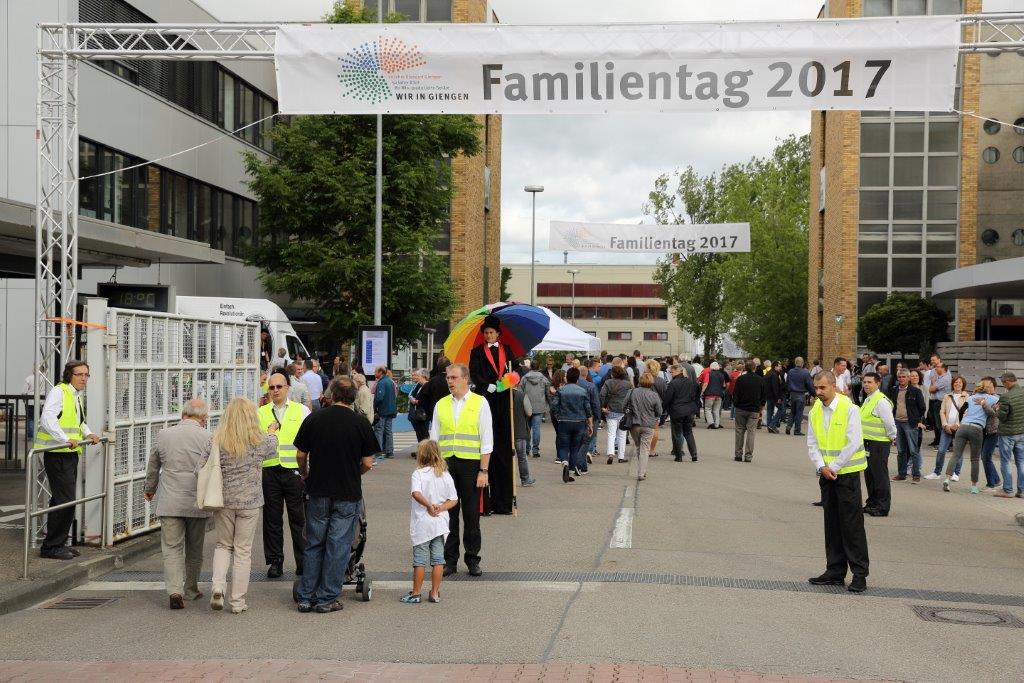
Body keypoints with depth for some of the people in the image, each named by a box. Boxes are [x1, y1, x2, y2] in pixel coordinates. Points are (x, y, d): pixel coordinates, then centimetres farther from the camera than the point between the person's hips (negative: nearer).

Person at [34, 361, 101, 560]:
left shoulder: (77, 395, 19)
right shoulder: (58, 392, -11)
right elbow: (47, 418, -25)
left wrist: (88, 434, 14)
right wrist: (66, 439, -34)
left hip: (70, 454, 10)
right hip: (56, 453, -10)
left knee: (62, 500, 15)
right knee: (65, 500, -11)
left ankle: (58, 544, 23)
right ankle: (51, 547, -4)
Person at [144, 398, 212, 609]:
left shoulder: (164, 435, 1)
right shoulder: (208, 438, -8)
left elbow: (153, 465, 16)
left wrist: (149, 489, 33)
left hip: (170, 503, 0)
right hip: (197, 503, 0)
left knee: (172, 547, 1)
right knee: (194, 549, 16)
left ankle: (175, 590, -14)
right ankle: (191, 589, 28)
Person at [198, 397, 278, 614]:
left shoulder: (216, 441, -5)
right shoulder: (258, 441, -7)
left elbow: (199, 470, -6)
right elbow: (272, 449, 16)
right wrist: (272, 433, 38)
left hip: (223, 500, 1)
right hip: (249, 501, -1)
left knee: (223, 545, 19)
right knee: (243, 550, 8)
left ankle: (218, 586, -3)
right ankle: (237, 602, 12)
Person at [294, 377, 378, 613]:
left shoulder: (313, 419, -3)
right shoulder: (361, 423, -7)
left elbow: (300, 455, 4)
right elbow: (367, 464, -4)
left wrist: (305, 474, 24)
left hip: (318, 492, 2)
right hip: (348, 494, -2)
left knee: (314, 545, 13)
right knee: (338, 546, 6)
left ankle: (306, 597, 16)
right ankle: (326, 599, 9)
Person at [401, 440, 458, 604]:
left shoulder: (418, 474, -9)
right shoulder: (446, 475, 5)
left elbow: (416, 493, -27)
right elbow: (454, 500, 4)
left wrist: (429, 505, -21)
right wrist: (441, 507, -5)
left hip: (422, 525, -4)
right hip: (440, 524, 4)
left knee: (420, 560, 3)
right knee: (438, 559, 9)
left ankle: (416, 594, 10)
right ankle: (435, 593, 12)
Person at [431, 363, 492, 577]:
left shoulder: (480, 403, 0)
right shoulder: (441, 405, 10)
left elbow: (487, 441, -2)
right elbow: (434, 439, 12)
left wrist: (483, 471, -7)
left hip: (471, 463, -2)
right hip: (445, 463, 3)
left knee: (472, 515, 4)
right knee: (448, 513, 4)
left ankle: (472, 559, 14)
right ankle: (450, 560, 11)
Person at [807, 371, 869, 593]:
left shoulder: (849, 409, -11)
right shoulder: (815, 411, 6)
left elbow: (853, 444, -14)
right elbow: (812, 443, 7)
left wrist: (834, 467, -13)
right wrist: (821, 466, -8)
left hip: (847, 472, -6)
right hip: (826, 474, 6)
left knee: (852, 523, -5)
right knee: (832, 523, 9)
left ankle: (859, 574, 1)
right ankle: (835, 571, 17)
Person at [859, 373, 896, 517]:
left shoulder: (881, 401, -17)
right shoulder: (867, 400, 13)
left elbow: (889, 422, -17)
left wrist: (892, 437, -7)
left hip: (879, 443, -10)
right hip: (868, 441, 10)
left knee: (880, 474, -3)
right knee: (869, 473, 16)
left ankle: (883, 507, 4)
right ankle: (872, 503, 27)